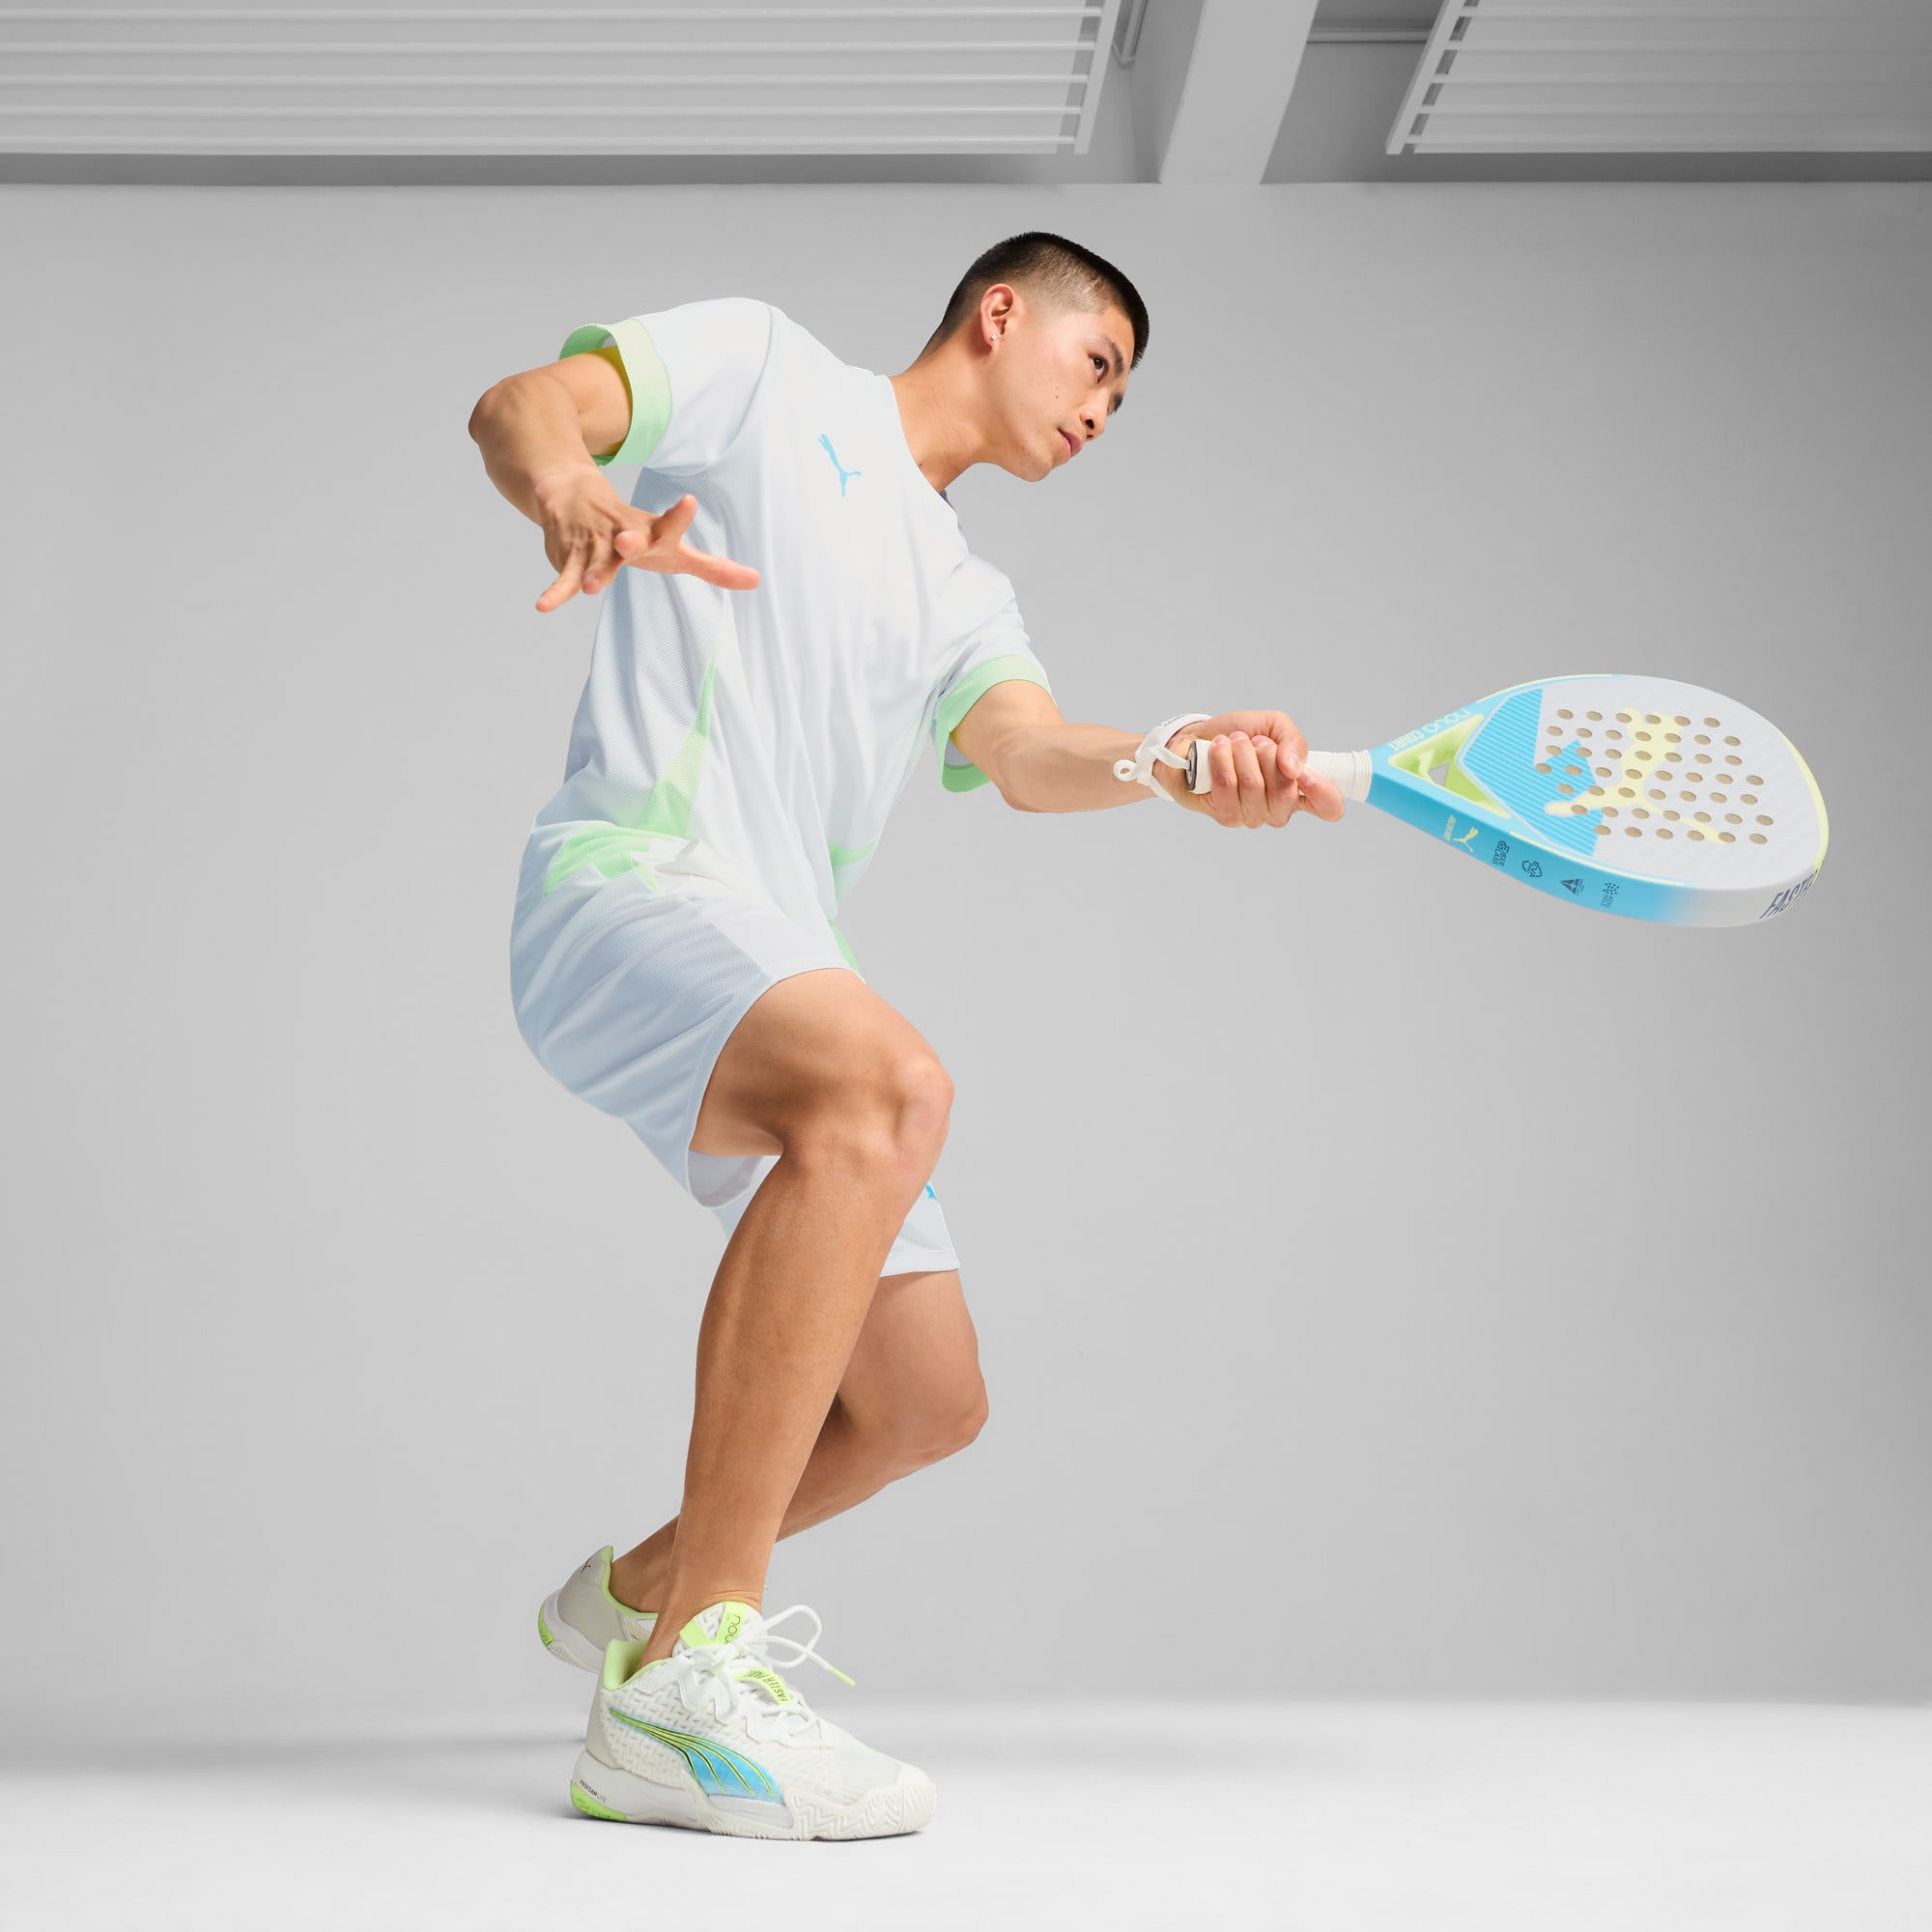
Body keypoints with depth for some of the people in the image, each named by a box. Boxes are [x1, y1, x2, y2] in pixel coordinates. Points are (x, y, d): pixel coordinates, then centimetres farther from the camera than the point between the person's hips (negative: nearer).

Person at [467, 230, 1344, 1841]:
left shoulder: (967, 600, 25)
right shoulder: (763, 364, 12)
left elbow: (1027, 754, 3)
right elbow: (520, 406, -2)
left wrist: (1177, 759, -20)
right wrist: (574, 491, -27)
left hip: (782, 967, 8)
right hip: (630, 884, -8)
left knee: (926, 1399, 5)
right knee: (887, 1085, -37)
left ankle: (636, 1592, 33)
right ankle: (682, 1687, -38)